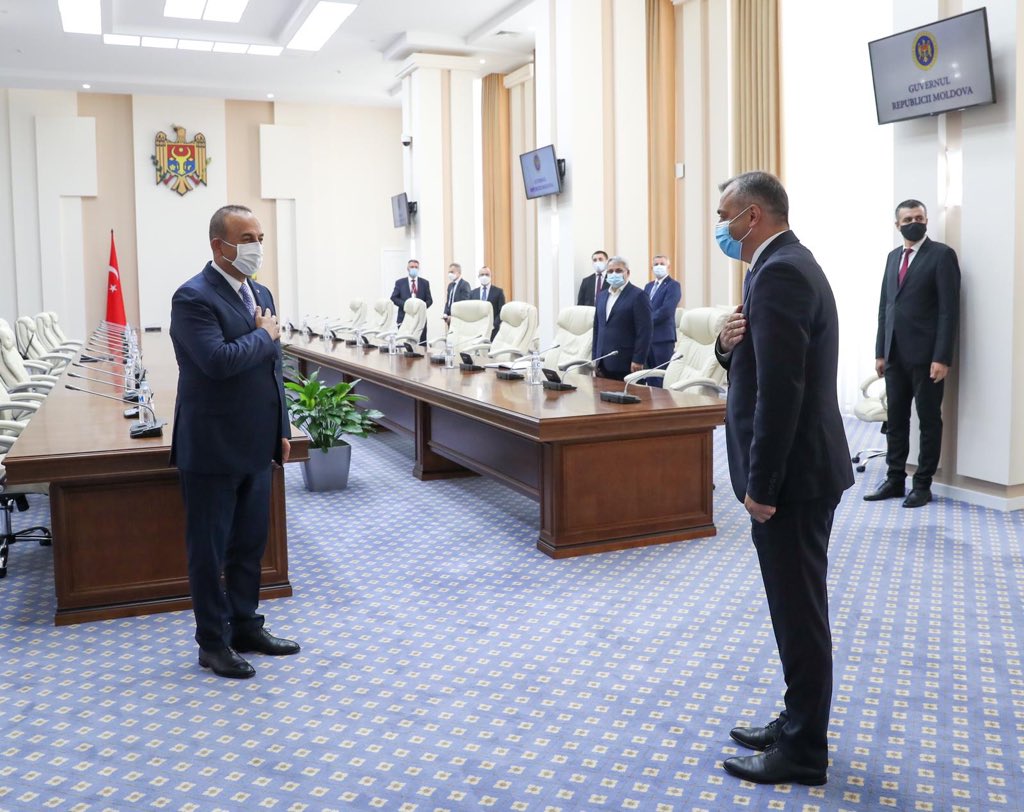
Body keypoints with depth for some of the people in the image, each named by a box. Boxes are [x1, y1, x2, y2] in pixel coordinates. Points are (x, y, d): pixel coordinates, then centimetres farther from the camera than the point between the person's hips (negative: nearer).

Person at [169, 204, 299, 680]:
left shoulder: (260, 295, 11)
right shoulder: (194, 297, -15)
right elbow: (219, 360, -29)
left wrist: (281, 431, 14)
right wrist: (263, 335, -13)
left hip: (255, 447, 8)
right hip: (213, 449, -8)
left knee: (250, 544, 17)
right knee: (210, 550, 6)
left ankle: (246, 627, 31)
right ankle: (213, 642, 19)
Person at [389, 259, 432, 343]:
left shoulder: (425, 283, 12)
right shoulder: (399, 282, 9)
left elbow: (429, 300, 9)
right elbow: (393, 298, 3)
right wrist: (405, 304, -13)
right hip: (404, 317, -1)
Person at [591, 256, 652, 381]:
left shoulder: (638, 296, -5)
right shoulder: (602, 295, 17)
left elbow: (644, 332, -10)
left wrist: (638, 361, -15)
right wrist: (594, 358, 13)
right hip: (603, 365, 6)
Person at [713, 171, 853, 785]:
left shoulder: (779, 272, -19)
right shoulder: (790, 264, 14)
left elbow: (780, 390, -25)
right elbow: (762, 366, 17)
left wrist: (760, 485, -21)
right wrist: (729, 343, -4)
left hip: (792, 473, -10)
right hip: (803, 466, 10)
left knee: (799, 613, 2)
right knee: (799, 608, 18)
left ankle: (804, 753, 16)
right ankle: (799, 723, 33)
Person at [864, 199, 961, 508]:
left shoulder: (942, 254, -5)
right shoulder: (893, 256, 14)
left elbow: (949, 310, -11)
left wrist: (942, 358, -17)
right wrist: (880, 351, 9)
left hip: (926, 355, -6)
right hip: (895, 354, 6)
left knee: (929, 420, 4)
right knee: (895, 419, 10)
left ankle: (923, 485, 11)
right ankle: (895, 480, 18)